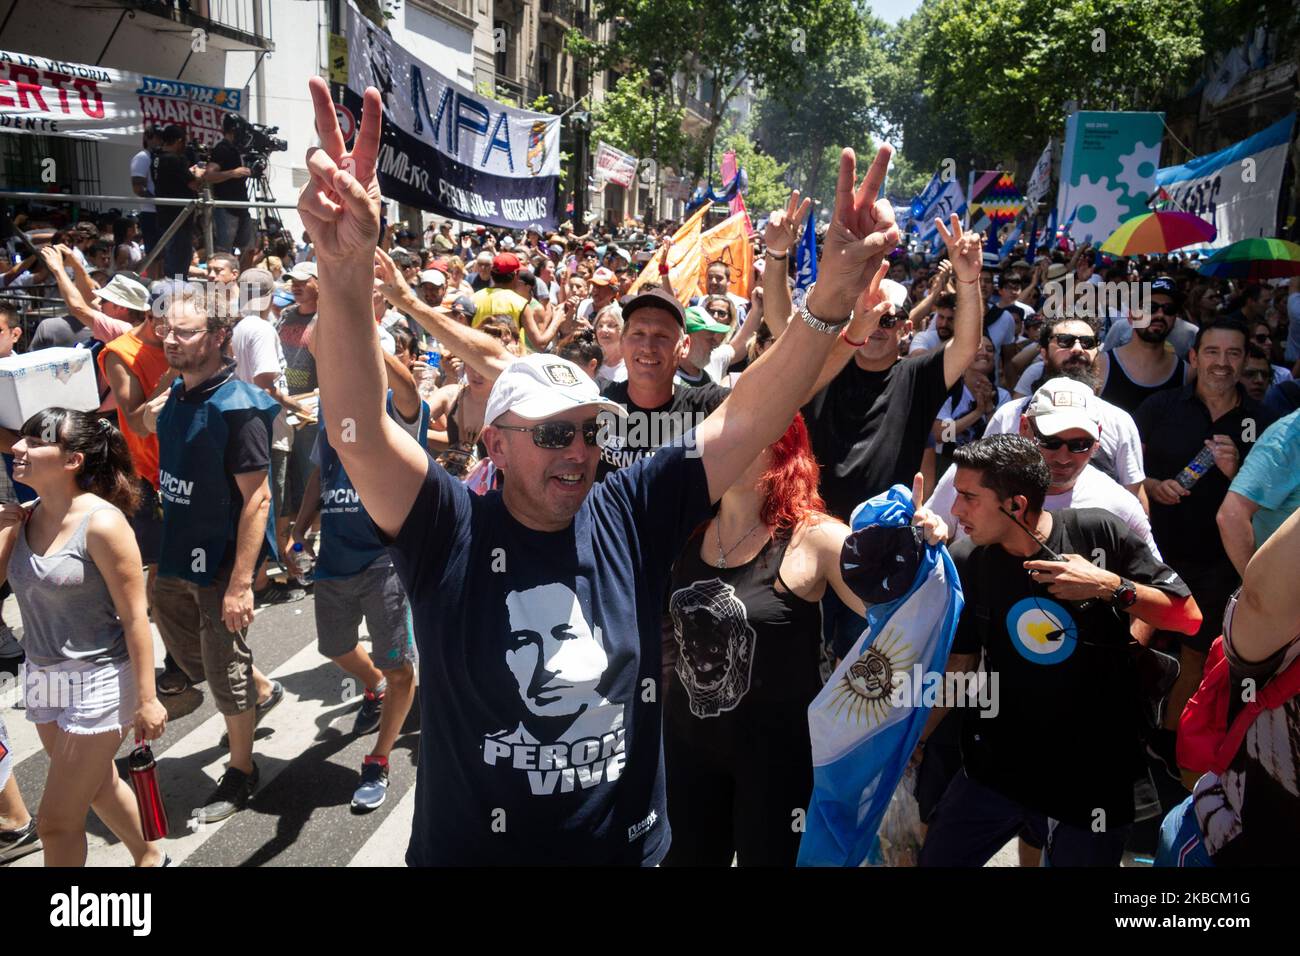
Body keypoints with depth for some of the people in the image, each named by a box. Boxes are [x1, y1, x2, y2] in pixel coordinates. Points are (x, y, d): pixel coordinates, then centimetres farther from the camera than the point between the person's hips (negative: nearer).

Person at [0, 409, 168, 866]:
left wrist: (146, 699, -16)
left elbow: (135, 618, -17)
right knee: (99, 785, 25)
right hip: (43, 677, 7)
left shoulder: (101, 523, -20)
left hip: (98, 681, -7)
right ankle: (150, 859, 48)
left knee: (56, 821, 1)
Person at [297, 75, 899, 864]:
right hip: (473, 848, -2)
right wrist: (347, 271, -46)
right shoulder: (450, 531, -15)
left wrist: (835, 295, -28)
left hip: (630, 847, 2)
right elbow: (360, 431, -30)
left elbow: (748, 418, -15)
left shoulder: (633, 515, -9)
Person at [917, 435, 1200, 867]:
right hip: (994, 767, 3)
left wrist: (1110, 587, -21)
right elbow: (957, 662, 2)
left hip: (1094, 775, -2)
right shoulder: (966, 562, -6)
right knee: (935, 858, 7)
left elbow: (1189, 617, -7)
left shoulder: (1099, 533, -13)